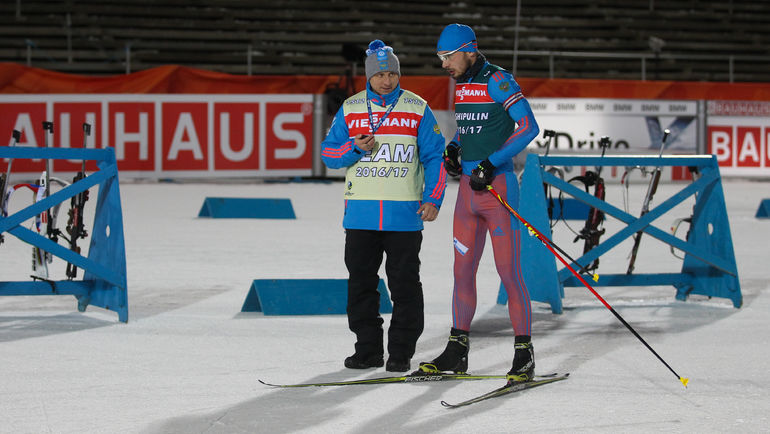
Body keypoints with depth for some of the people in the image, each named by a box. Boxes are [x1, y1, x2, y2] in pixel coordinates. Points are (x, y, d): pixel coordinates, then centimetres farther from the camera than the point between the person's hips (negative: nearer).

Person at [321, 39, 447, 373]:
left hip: (404, 214, -2)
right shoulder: (350, 109, 7)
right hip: (361, 214, 2)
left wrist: (433, 198, -5)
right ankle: (368, 349, 15)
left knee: (404, 284, 0)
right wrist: (355, 148, -12)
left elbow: (435, 157, 5)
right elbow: (328, 153, 8)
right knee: (361, 282, 6)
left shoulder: (418, 110, 3)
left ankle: (401, 352, 7)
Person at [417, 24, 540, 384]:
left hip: (497, 186, -8)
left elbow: (528, 126, -17)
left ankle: (524, 354, 0)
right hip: (467, 188, 8)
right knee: (463, 270, 10)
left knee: (508, 272, -6)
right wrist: (453, 149, 9)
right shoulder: (460, 85, 13)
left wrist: (492, 163, -21)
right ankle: (457, 350, 17)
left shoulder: (497, 81, -11)